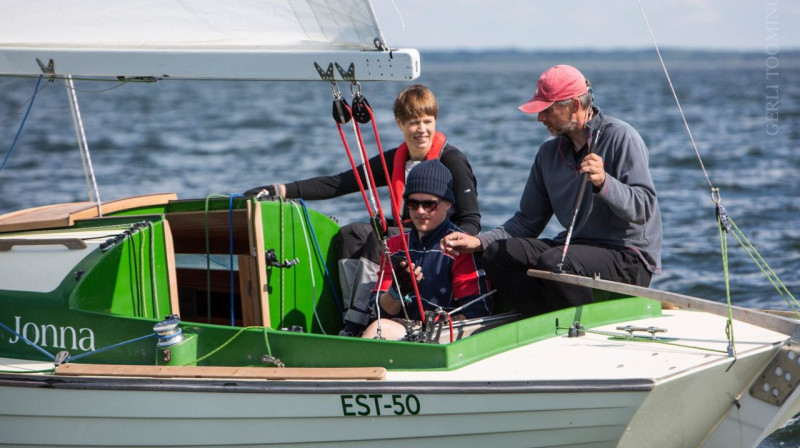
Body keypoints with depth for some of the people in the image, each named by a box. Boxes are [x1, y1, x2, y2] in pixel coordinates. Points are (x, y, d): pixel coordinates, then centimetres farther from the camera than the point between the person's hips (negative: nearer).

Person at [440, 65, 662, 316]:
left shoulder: (620, 137, -8)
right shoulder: (549, 152, 13)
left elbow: (644, 207, -17)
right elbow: (528, 221, 15)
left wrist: (604, 182, -33)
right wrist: (479, 241, 1)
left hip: (628, 258, -7)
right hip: (576, 246, 7)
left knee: (554, 263, -33)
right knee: (498, 253, -13)